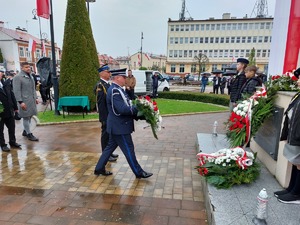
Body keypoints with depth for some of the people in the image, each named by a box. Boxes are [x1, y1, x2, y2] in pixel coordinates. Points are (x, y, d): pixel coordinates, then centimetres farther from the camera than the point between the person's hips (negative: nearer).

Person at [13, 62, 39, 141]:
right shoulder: (18, 77, -9)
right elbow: (17, 91, -14)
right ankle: (29, 134, 6)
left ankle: (25, 131, 28)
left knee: (30, 116, 13)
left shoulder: (30, 76, 17)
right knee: (26, 117, -1)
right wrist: (20, 102, -19)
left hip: (32, 100, 8)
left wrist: (35, 98, 18)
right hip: (24, 101, -8)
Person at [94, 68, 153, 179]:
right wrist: (138, 108, -18)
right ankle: (138, 172, 17)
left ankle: (99, 168, 31)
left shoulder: (117, 89, 11)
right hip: (120, 126, -10)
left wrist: (134, 109, -1)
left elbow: (125, 105, 14)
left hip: (117, 125, 10)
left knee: (110, 147, 19)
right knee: (128, 149, 2)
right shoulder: (114, 90, -21)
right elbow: (122, 109, -28)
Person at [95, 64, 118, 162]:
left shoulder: (108, 84, 13)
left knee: (110, 134, 17)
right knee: (105, 134, 3)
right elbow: (101, 103, -20)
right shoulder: (100, 85, -16)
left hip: (111, 114, 9)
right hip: (106, 115, -9)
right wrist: (104, 118, -21)